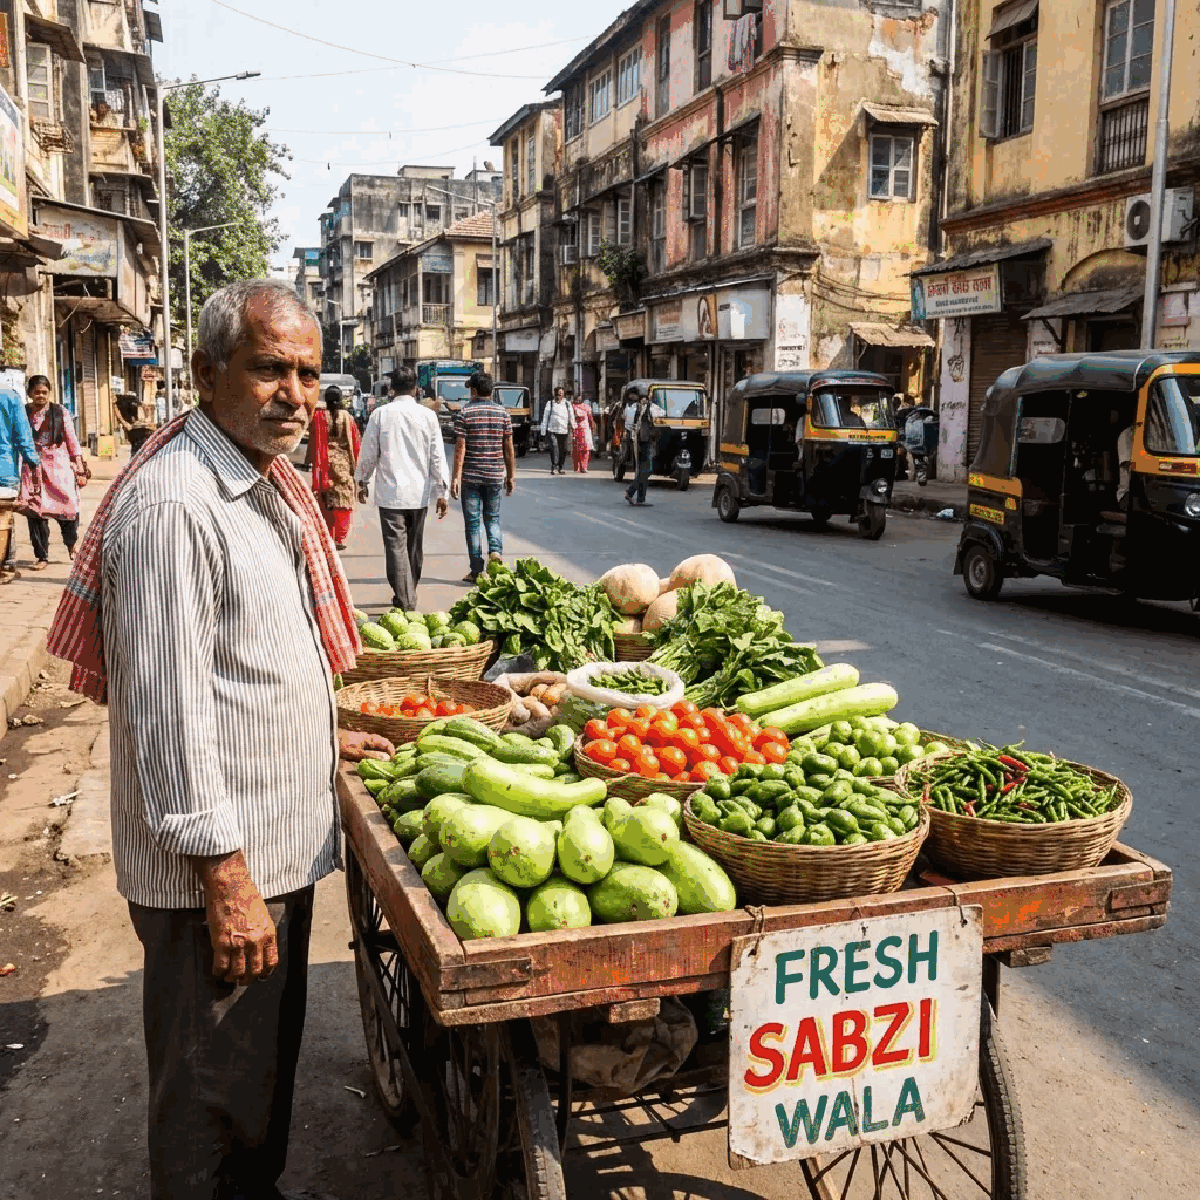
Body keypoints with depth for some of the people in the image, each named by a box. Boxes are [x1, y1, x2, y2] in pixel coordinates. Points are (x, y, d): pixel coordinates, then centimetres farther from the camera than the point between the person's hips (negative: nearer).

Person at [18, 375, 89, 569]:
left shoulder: (60, 412, 8)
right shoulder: (22, 413, 7)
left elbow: (73, 441, 8)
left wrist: (80, 469, 3)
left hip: (60, 466, 0)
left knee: (68, 507, -6)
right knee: (35, 511, -4)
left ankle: (71, 544, 25)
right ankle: (41, 557, 7)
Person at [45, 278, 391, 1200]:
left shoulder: (265, 483, 10)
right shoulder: (172, 503, -22)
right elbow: (169, 709, -24)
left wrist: (317, 737, 24)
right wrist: (225, 874, -22)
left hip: (278, 843, 10)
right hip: (215, 870, -9)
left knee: (268, 1063, 25)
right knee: (212, 1098, 9)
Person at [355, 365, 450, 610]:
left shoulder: (380, 414, -4)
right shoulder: (428, 415, -1)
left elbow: (369, 453, 1)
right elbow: (437, 456, -1)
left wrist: (362, 481, 17)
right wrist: (442, 491, 5)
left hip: (390, 492, -3)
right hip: (420, 493, 3)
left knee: (396, 547, -2)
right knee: (415, 548, 16)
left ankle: (405, 603, -8)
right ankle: (409, 596, 30)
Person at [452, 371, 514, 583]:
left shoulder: (464, 412, -5)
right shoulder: (502, 412, 4)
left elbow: (460, 447, -10)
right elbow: (509, 447, 5)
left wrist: (456, 477, -8)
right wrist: (511, 475, 12)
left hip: (471, 476, -2)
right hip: (495, 475, 3)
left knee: (472, 521, 5)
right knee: (492, 518, 17)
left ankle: (477, 570, 6)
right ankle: (495, 551, -9)